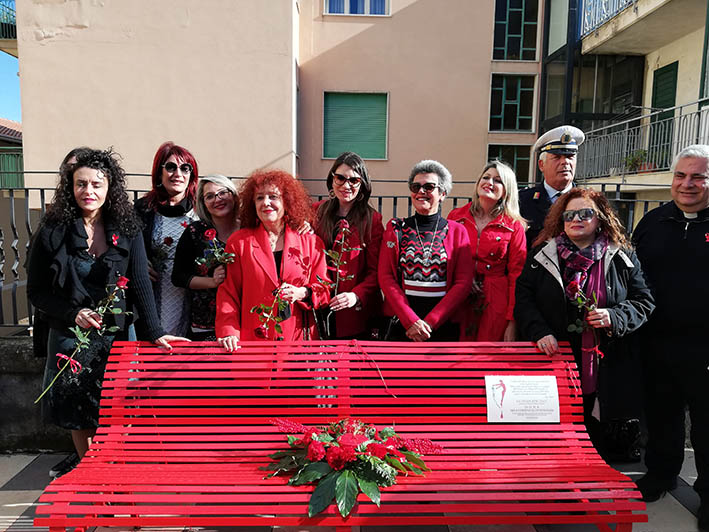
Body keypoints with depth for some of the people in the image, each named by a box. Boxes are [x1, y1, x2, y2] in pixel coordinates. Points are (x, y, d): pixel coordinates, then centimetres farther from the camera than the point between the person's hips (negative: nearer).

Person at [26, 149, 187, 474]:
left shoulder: (127, 230, -3)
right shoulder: (53, 232, -4)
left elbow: (141, 285, -7)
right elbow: (36, 291, 1)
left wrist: (156, 333, -16)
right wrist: (73, 313, -15)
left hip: (118, 335, 0)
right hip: (71, 336, 0)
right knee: (80, 415, 11)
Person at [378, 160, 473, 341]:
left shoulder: (457, 231, 2)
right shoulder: (396, 228, 3)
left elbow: (463, 283, -4)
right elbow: (385, 277, -3)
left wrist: (430, 322, -14)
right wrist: (411, 320, -13)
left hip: (444, 325, 0)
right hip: (401, 324, 0)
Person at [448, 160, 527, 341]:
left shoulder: (514, 226, 1)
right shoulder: (455, 216, 5)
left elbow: (516, 275, -1)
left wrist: (512, 322, -6)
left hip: (496, 305, -1)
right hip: (458, 302, 1)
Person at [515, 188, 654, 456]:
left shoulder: (622, 258, 7)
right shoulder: (542, 254, 5)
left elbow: (643, 302, 8)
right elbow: (524, 298, 2)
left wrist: (614, 317, -11)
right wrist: (539, 331, -12)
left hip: (604, 368, 1)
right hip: (552, 359, 0)